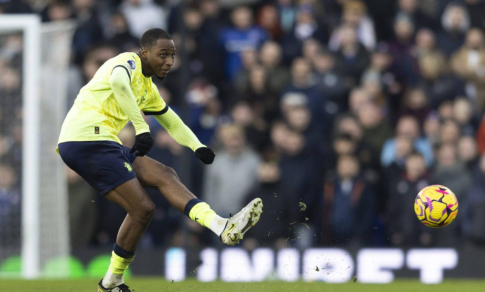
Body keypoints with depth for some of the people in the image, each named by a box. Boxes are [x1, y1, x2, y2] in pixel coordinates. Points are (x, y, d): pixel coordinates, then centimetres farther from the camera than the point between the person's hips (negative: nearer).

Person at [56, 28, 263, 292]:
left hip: (103, 143, 10)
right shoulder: (128, 62, -5)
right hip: (86, 140, -10)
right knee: (142, 209, -12)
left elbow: (173, 122, 34)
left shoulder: (148, 89, 24)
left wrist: (197, 146, 14)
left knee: (164, 175, 1)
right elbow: (118, 82, -30)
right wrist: (141, 128, -35)